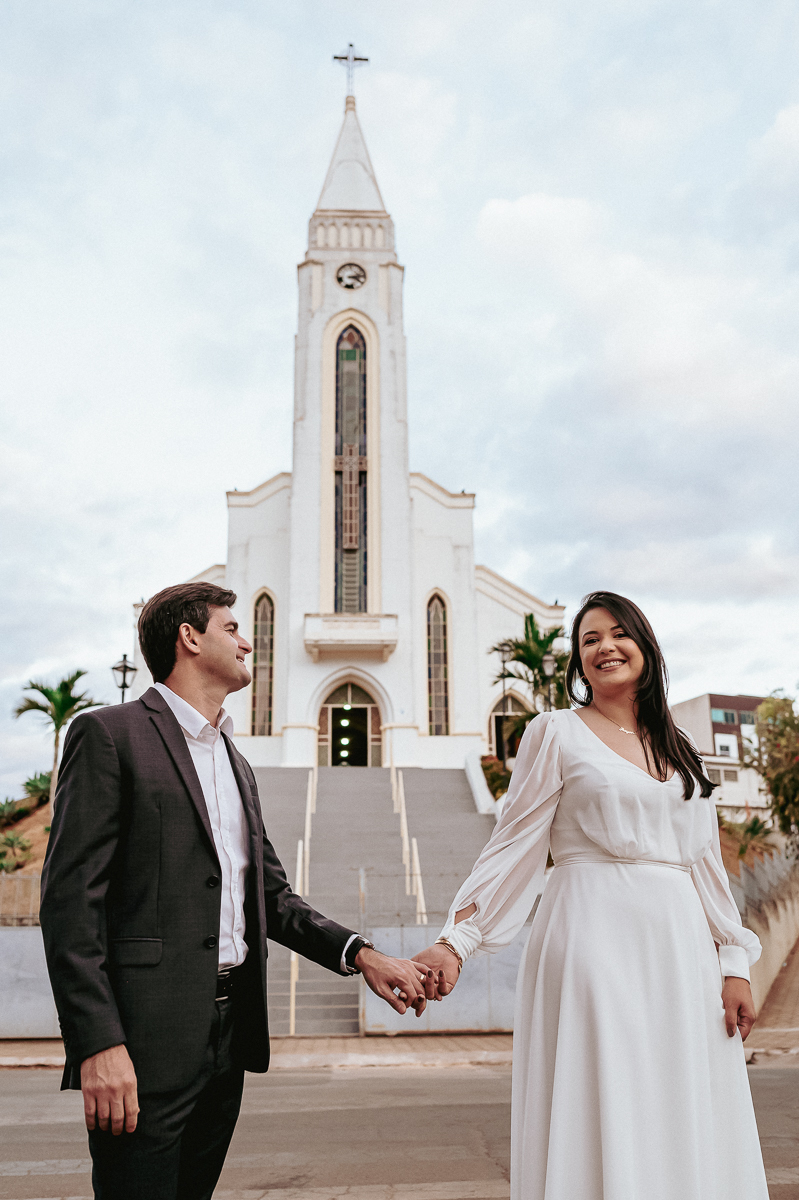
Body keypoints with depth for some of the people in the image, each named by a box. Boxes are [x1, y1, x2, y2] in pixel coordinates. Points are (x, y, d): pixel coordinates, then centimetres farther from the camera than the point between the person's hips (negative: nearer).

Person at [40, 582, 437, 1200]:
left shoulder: (237, 763, 18)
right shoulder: (109, 733, -6)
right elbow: (70, 895, -13)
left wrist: (361, 954, 2)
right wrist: (98, 1043, -19)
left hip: (231, 1035, 7)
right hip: (147, 1042, -7)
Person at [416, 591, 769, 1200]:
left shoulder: (679, 747, 15)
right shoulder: (556, 732, 0)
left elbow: (705, 861, 14)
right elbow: (515, 846, -3)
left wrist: (735, 964, 7)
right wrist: (456, 941, -10)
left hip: (681, 944, 5)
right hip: (594, 938, -5)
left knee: (685, 1122, 8)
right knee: (602, 1120, -3)